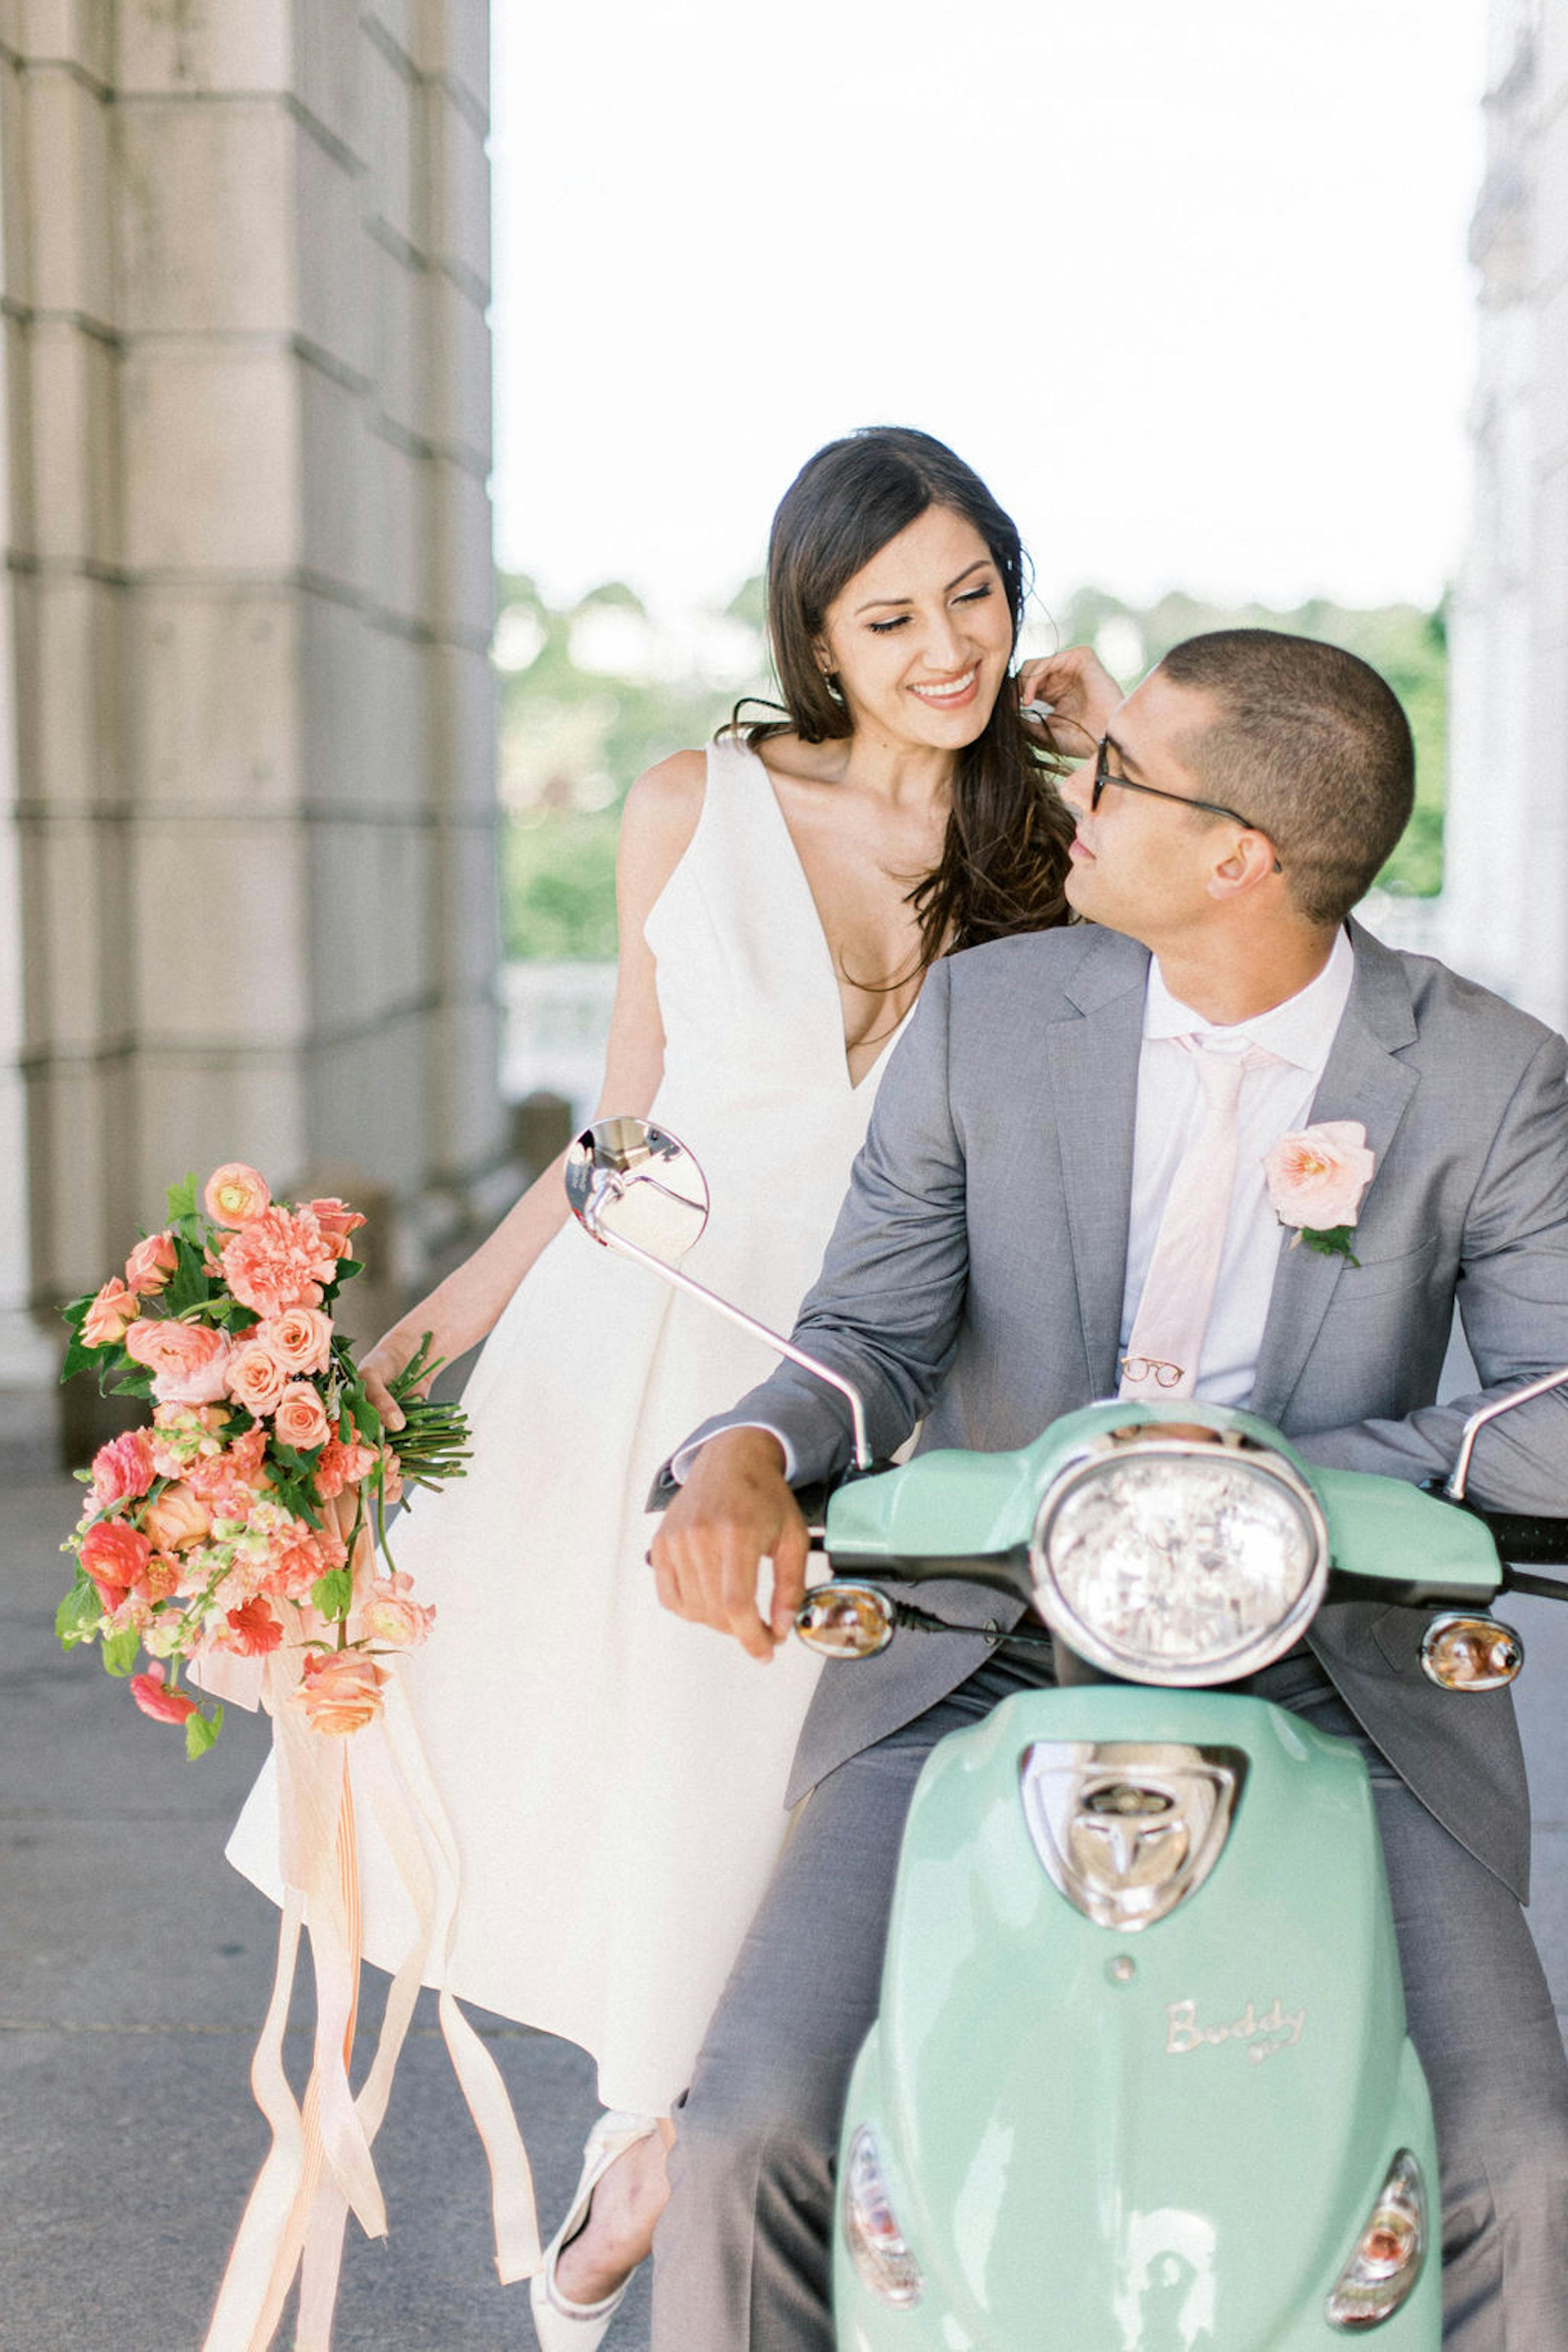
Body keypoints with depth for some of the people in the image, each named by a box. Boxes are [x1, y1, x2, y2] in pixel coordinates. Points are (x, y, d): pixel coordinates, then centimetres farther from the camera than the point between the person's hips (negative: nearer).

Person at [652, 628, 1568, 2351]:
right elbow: (872, 1333, 0)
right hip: (979, 1670, 1)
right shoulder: (985, 1014, 1)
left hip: (1332, 1691, -1)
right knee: (749, 2137, -16)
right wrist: (743, 1460, -23)